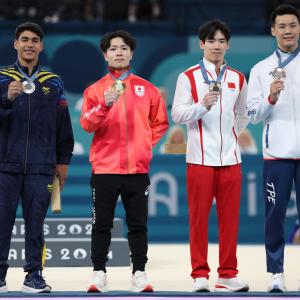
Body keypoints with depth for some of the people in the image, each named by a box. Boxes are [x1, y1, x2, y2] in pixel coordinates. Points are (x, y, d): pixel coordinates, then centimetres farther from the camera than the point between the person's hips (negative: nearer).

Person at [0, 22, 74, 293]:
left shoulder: (53, 83, 11)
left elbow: (63, 125, 14)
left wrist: (63, 161, 11)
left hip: (41, 166, 1)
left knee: (36, 222, 0)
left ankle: (34, 275, 5)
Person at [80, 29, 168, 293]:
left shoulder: (147, 89, 10)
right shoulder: (96, 89, 7)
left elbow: (160, 123, 18)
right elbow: (87, 123, -6)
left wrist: (146, 145, 5)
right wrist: (105, 105, -22)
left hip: (137, 169, 1)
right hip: (105, 169, -1)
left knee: (138, 225, 2)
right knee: (102, 225, 0)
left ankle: (139, 274, 7)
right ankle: (99, 274, 5)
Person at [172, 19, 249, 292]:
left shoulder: (238, 79, 12)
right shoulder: (189, 77, 1)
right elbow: (178, 114, -6)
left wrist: (230, 135, 12)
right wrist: (202, 105, -20)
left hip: (230, 158, 3)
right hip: (200, 157, -3)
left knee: (230, 217, 2)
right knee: (199, 217, -2)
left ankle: (228, 275, 8)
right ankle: (200, 275, 4)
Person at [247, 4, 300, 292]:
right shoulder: (261, 69, 7)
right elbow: (253, 115, 3)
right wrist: (271, 98, -13)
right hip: (276, 153, 0)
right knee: (274, 215, 1)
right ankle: (276, 273, 9)